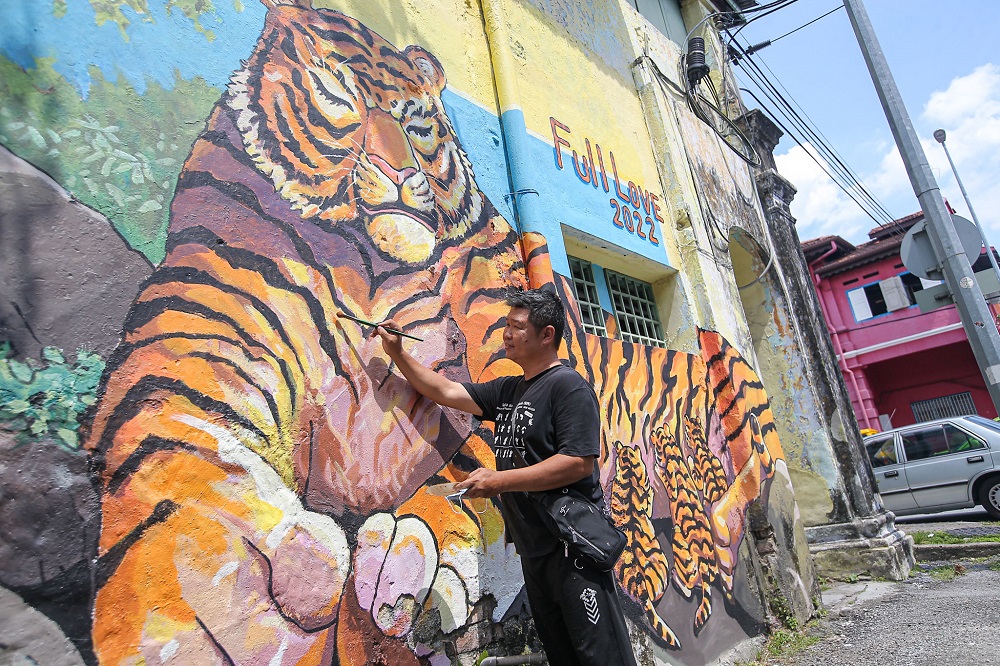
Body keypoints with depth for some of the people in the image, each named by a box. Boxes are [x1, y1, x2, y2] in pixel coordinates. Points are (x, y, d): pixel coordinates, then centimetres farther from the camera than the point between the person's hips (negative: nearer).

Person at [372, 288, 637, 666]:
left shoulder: (568, 385, -12)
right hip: (533, 548, 9)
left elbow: (580, 462, -22)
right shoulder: (507, 391, 14)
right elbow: (446, 392, 17)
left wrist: (500, 481, -20)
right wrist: (397, 354, 13)